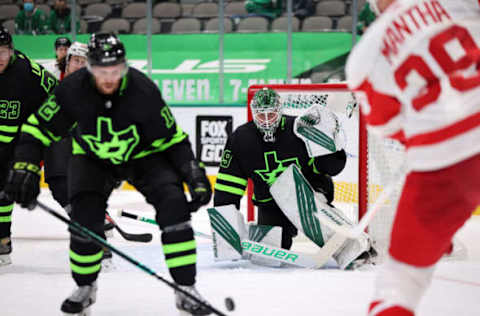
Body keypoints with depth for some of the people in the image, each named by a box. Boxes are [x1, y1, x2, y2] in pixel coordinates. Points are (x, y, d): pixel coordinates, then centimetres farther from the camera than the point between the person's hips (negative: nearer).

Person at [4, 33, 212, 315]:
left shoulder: (143, 90, -28)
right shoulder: (73, 89, -26)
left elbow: (172, 140, -18)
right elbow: (39, 129, -14)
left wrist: (195, 176, -25)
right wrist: (25, 167, -25)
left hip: (143, 154, -1)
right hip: (93, 157, 1)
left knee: (173, 203, -21)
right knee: (85, 216, -18)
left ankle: (186, 290, -12)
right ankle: (85, 288, 9)